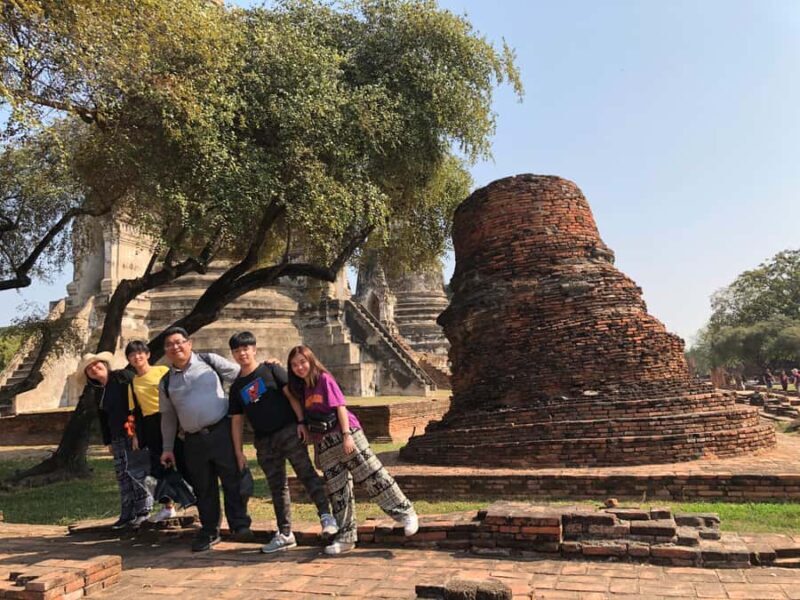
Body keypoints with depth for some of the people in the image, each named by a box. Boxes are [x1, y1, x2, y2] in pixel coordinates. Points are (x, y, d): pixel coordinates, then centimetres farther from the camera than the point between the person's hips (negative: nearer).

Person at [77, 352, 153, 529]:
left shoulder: (123, 376, -3)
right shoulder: (99, 392, 17)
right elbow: (103, 419, 22)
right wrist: (108, 442, 19)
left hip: (135, 433, -7)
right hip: (118, 437, 7)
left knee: (138, 471, -7)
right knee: (122, 475, 8)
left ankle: (143, 511, 1)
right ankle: (127, 515, 16)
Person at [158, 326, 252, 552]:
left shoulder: (210, 361, 3)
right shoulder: (166, 382, 12)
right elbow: (168, 417, 18)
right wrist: (168, 448, 17)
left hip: (221, 430, -3)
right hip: (194, 440, 3)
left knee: (233, 480, -3)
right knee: (203, 488, 10)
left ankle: (240, 526, 7)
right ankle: (209, 531, 23)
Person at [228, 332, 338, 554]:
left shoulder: (271, 370, 3)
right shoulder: (237, 387, 14)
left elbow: (291, 394, -5)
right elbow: (236, 421, 13)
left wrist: (300, 422, -15)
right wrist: (239, 452, 8)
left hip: (288, 431, -5)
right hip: (264, 442, 5)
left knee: (306, 473, -14)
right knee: (277, 487, 10)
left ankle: (326, 515, -12)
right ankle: (285, 534, 16)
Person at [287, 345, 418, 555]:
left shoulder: (324, 379, -4)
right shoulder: (301, 388, 13)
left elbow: (340, 406, -10)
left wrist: (347, 435, -17)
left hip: (346, 435, -6)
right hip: (324, 445, 6)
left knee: (373, 476, -8)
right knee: (337, 491, 7)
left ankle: (405, 513, 2)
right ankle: (345, 537, 14)